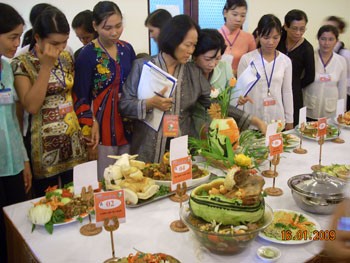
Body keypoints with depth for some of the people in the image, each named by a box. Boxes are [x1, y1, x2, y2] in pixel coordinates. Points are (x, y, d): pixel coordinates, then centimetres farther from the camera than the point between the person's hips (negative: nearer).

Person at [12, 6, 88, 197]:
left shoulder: (66, 58, 6)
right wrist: (46, 66, -20)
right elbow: (31, 106, -21)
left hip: (72, 139, 5)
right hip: (44, 145, -4)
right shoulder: (22, 64, -10)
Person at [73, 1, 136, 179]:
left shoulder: (127, 49, 5)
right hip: (103, 126, -5)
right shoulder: (88, 54, -10)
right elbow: (80, 98, -9)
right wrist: (90, 129, -17)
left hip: (128, 124, 5)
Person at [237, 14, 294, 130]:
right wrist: (240, 98, -24)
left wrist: (289, 120, 9)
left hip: (277, 118, 2)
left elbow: (287, 92, 7)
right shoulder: (247, 59, -7)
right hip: (252, 119, -2)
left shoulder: (285, 61, 2)